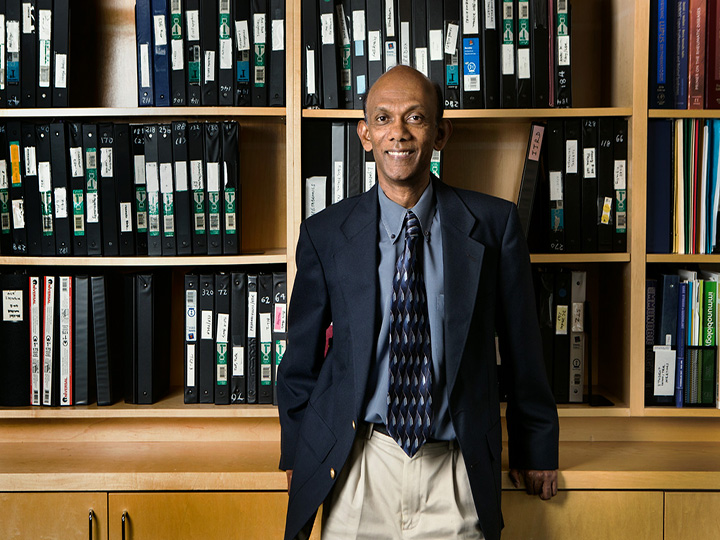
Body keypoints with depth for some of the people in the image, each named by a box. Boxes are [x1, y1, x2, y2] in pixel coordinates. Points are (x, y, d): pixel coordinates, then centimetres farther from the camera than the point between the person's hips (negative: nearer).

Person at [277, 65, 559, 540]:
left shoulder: (494, 223, -3)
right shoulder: (325, 234, -1)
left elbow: (522, 345, 5)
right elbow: (302, 355, 7)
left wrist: (536, 449, 12)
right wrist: (298, 455, 9)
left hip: (457, 476, 0)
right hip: (357, 469, 0)